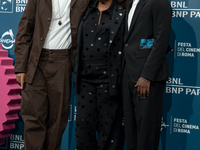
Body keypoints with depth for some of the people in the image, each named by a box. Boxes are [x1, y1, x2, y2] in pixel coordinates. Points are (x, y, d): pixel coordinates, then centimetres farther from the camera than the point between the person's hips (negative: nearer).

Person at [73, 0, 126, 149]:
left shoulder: (122, 15, 1)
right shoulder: (86, 12, 14)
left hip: (108, 80, -4)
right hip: (85, 79, 4)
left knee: (108, 126, 2)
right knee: (84, 125, 3)